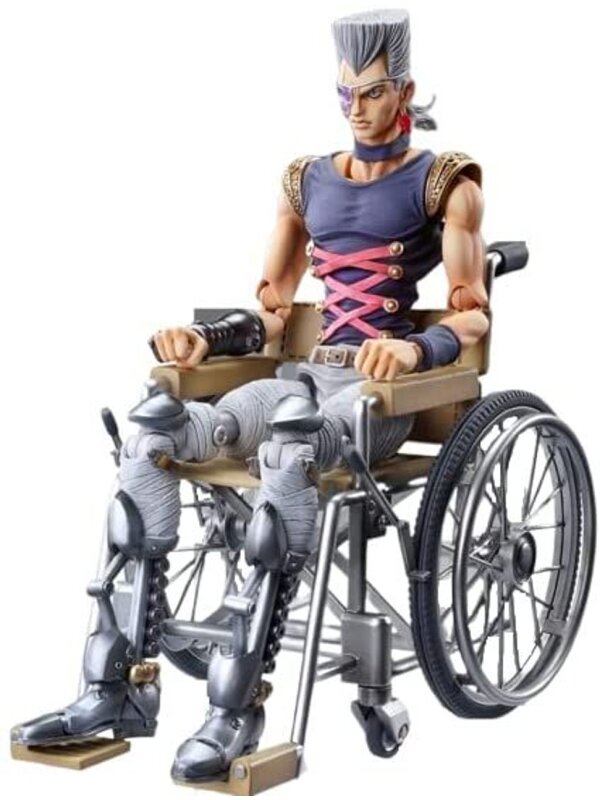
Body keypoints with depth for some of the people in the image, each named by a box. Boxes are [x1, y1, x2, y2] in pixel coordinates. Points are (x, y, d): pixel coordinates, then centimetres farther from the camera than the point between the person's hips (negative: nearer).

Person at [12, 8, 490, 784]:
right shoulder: (308, 180, 19)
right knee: (153, 425, -24)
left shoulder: (444, 181, 4)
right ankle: (121, 683, -26)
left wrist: (414, 348, -23)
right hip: (309, 376, 5)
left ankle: (239, 704, -40)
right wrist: (203, 336, 0)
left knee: (290, 441, -41)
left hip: (384, 390, -5)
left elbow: (472, 314, -1)